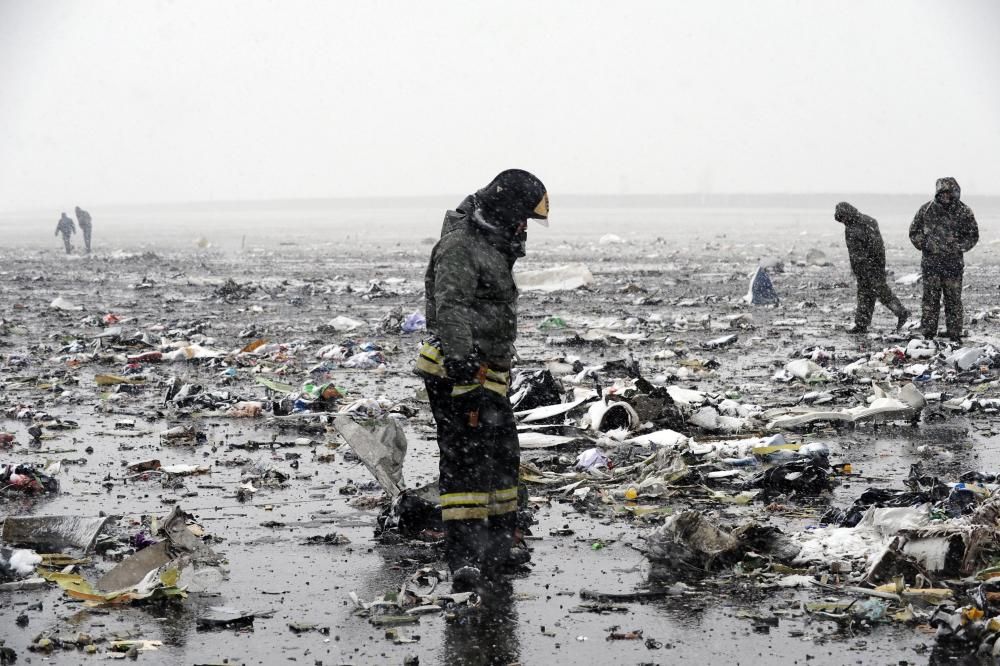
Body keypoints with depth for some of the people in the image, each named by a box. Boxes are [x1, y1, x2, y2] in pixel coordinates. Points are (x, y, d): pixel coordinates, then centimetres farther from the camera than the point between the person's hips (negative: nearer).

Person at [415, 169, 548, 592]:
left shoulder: (491, 245, 19)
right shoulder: (459, 247, -15)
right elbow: (451, 307, -29)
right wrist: (459, 358, -40)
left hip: (487, 376, 11)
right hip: (459, 375, -11)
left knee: (502, 457, 18)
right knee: (466, 461, -14)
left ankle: (496, 547, 31)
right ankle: (464, 563, -18)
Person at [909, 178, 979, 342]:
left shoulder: (964, 212, 1)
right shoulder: (926, 210, 3)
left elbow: (973, 236, 8)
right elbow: (914, 232, 11)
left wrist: (959, 247, -4)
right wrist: (924, 244, -1)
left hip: (954, 263, 0)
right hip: (931, 262, 0)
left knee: (954, 300, 2)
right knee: (930, 299, 0)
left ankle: (955, 335, 9)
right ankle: (928, 335, 4)